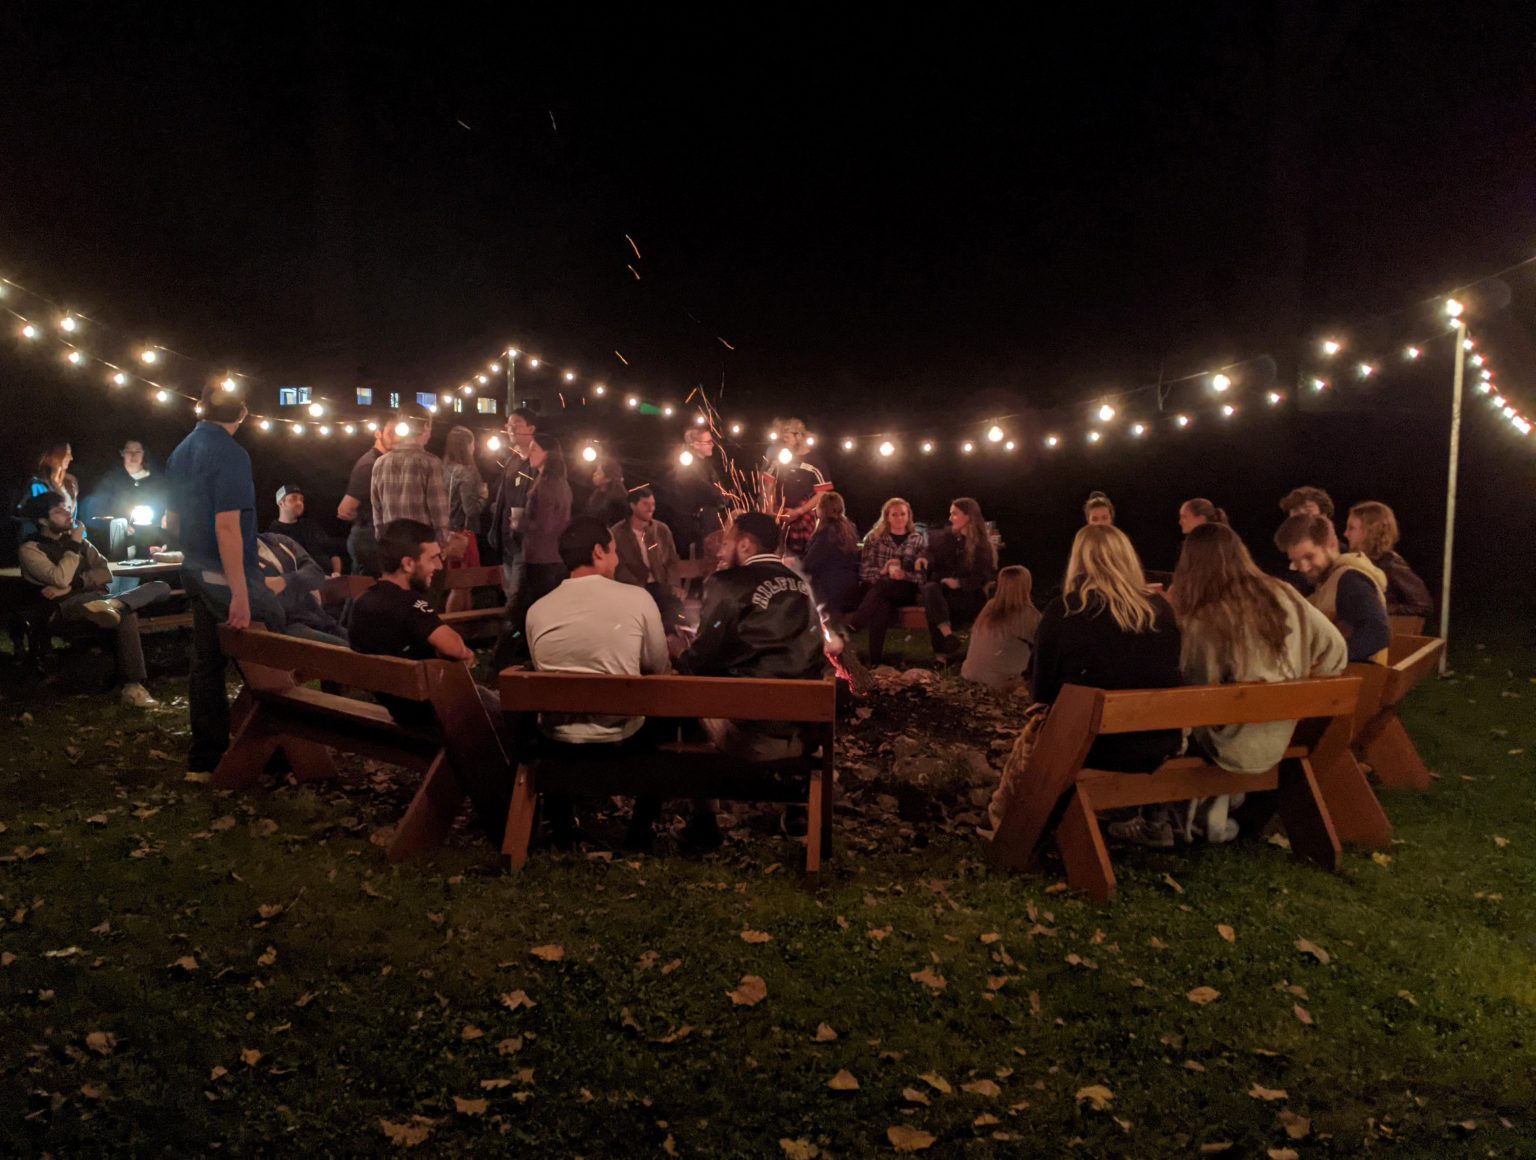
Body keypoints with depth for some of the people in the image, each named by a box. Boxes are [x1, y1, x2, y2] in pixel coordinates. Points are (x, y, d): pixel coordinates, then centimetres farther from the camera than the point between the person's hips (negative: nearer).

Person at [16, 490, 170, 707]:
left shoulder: (78, 540, 23)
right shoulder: (31, 549, 3)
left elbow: (105, 573, 11)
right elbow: (61, 580, -14)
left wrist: (73, 585, -7)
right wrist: (74, 546, -4)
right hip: (70, 606, -7)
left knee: (160, 587, -19)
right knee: (126, 613, -37)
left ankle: (112, 605, -47)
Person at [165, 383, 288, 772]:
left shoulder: (181, 452, 10)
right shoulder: (230, 454, -17)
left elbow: (173, 521, 18)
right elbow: (227, 525, -24)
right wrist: (240, 594, -25)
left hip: (195, 571, 9)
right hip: (227, 577, -9)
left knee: (206, 663, 13)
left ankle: (206, 755, 20)